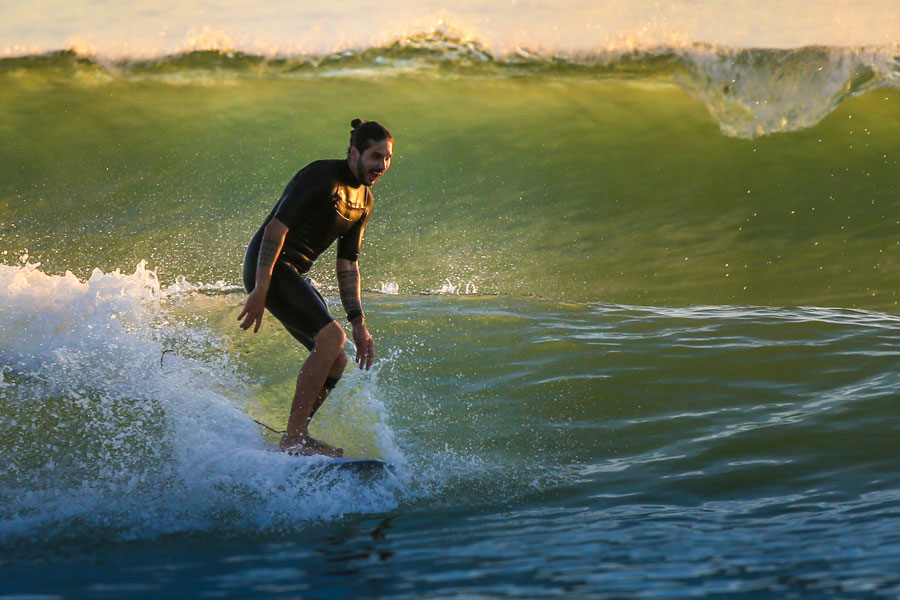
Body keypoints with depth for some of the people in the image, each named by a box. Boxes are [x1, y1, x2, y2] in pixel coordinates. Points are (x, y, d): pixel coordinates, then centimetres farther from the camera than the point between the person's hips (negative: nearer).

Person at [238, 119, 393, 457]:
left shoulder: (364, 201, 12)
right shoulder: (321, 176, -16)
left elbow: (346, 265, 16)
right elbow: (276, 227, -21)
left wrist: (358, 324, 11)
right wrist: (260, 290, -28)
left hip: (296, 274, 10)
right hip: (270, 266, -10)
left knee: (336, 360, 6)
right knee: (331, 337, -23)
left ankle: (296, 438, 17)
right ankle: (293, 440, -22)